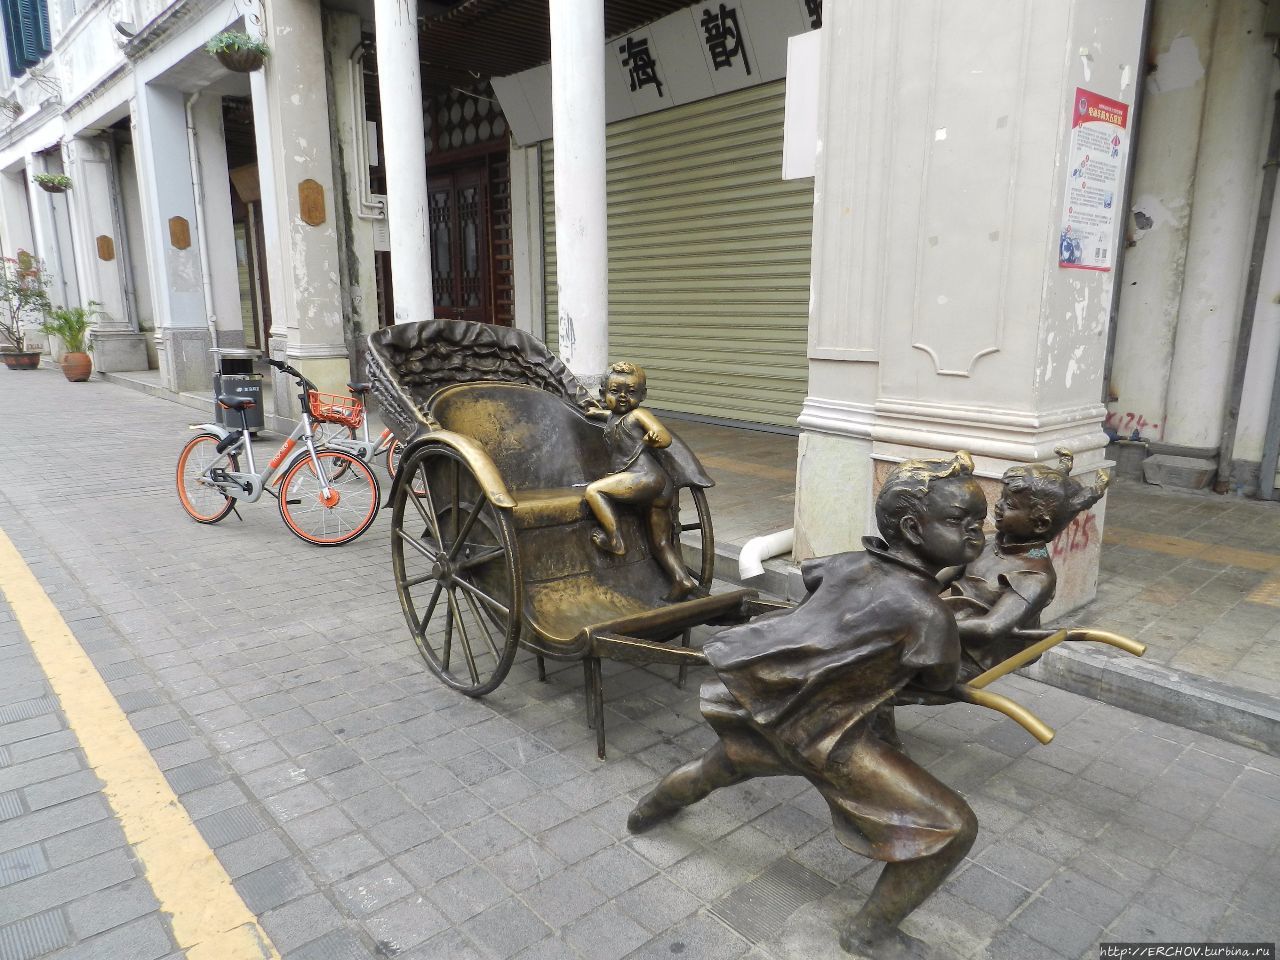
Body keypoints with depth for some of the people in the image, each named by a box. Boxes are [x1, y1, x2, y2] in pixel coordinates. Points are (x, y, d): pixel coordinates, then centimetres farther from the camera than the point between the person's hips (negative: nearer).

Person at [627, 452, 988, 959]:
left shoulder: (851, 563, 1)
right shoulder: (928, 614, -18)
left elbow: (809, 573, 24)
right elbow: (940, 683, 2)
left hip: (761, 703, 8)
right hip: (822, 735, -7)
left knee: (721, 763, 38)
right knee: (953, 826, 3)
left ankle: (648, 810, 65)